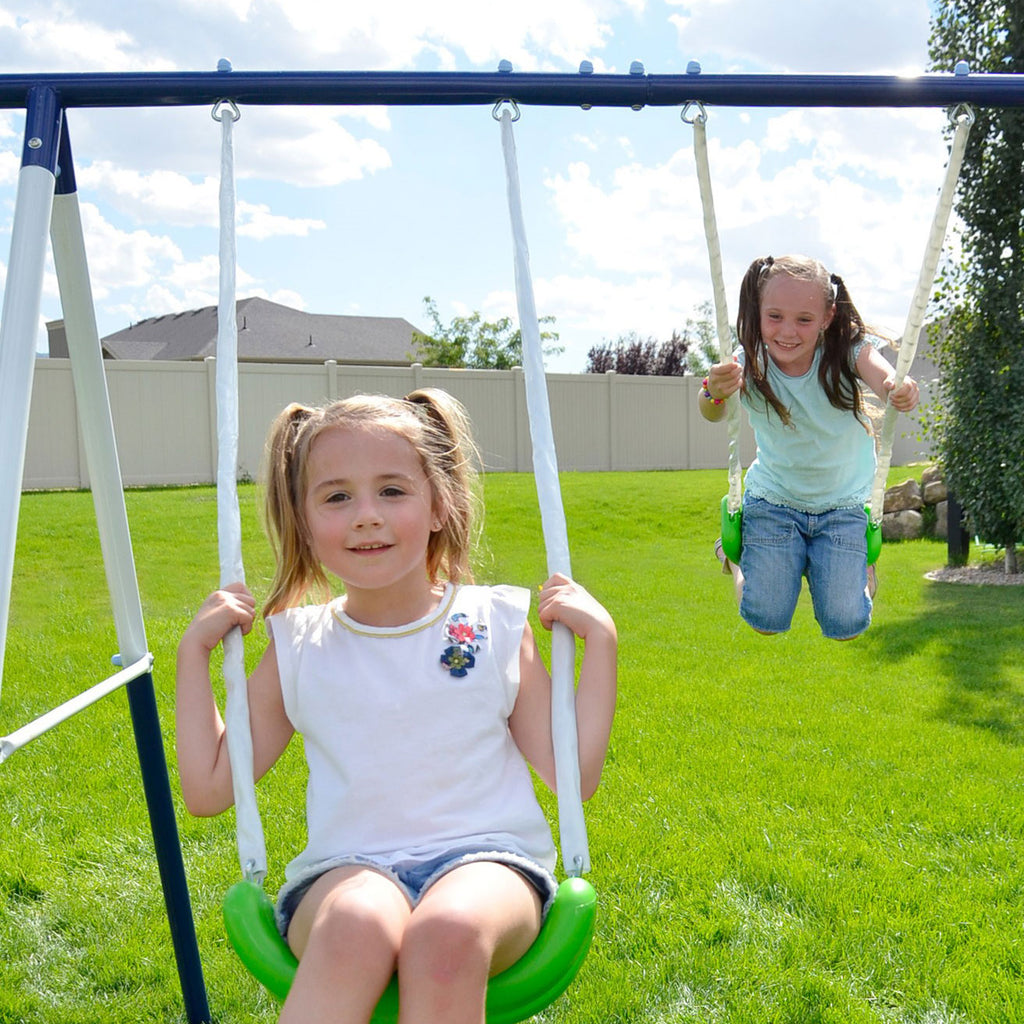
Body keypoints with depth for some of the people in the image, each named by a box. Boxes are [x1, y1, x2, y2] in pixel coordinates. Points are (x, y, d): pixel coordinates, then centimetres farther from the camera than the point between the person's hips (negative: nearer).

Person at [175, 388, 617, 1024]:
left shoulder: (496, 624, 6)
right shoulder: (297, 648, 9)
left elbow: (576, 776, 6)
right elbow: (208, 790, 12)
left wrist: (599, 641, -1)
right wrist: (195, 650, 8)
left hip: (485, 856, 0)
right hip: (347, 870, 0)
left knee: (448, 933, -35)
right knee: (358, 924, -36)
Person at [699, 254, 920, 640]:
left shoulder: (847, 352, -21)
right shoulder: (750, 364, -20)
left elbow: (883, 376, -41)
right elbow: (712, 414, -37)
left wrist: (900, 392, -65)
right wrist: (714, 393, -61)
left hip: (843, 504, 0)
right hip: (773, 501, 0)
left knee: (845, 626, -7)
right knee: (765, 622, -5)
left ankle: (861, 562, 27)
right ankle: (736, 554, 27)